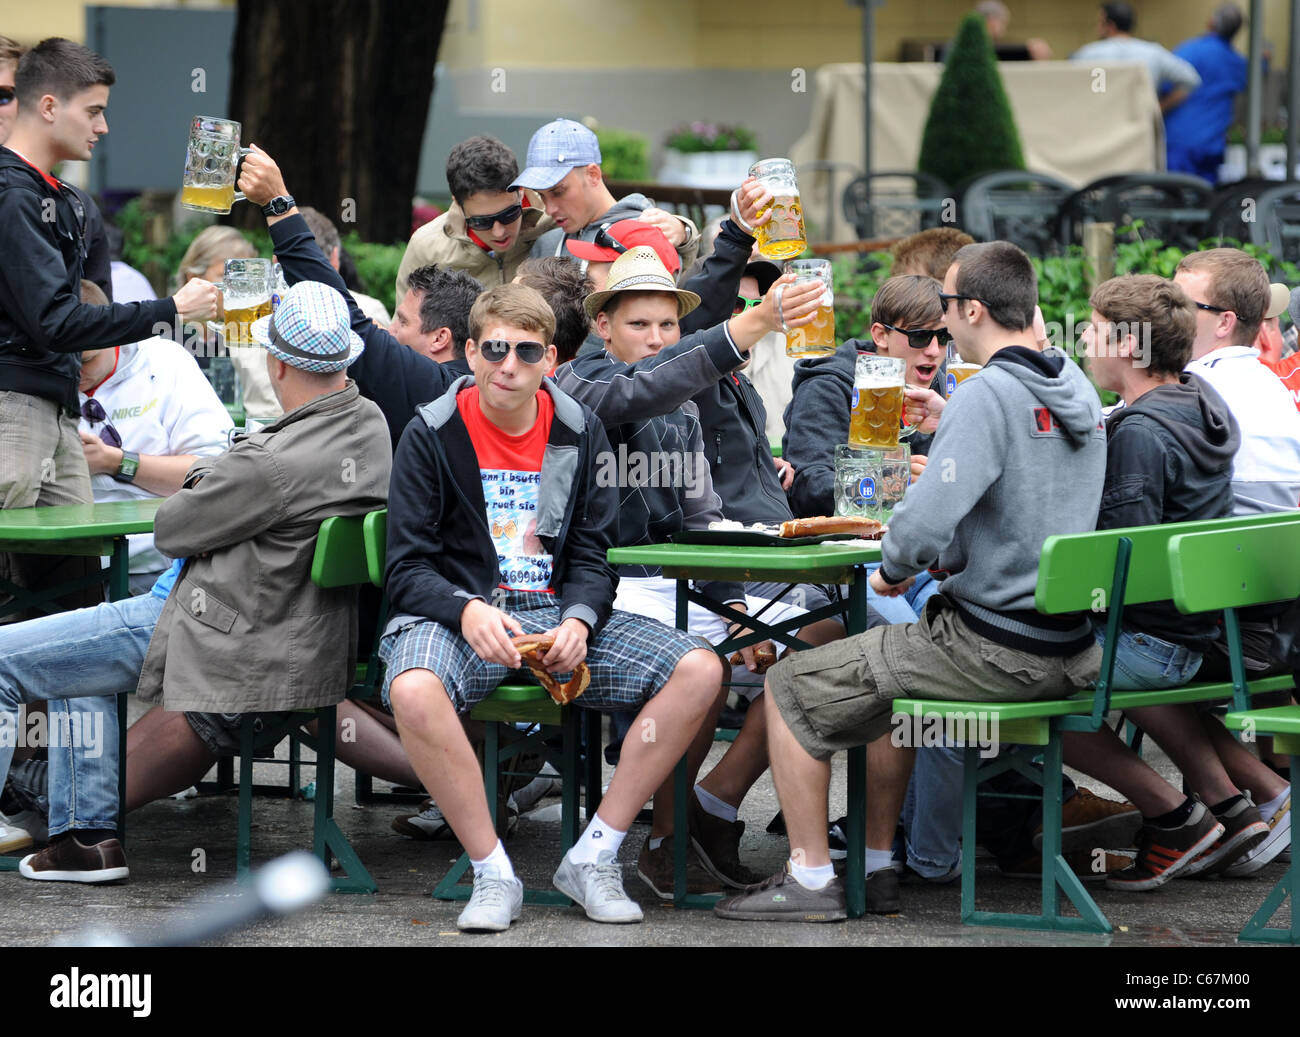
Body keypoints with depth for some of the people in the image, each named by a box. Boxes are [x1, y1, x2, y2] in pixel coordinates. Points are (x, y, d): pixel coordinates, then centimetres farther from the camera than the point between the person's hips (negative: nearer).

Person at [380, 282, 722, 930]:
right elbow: (407, 569, -5)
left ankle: (591, 858, -12)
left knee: (699, 671, -18)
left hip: (557, 615, 4)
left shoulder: (579, 433, 8)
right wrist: (467, 610, -26)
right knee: (414, 691, -40)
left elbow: (591, 559, 9)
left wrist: (578, 621, -14)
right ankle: (492, 873, -23)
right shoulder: (432, 434, -2)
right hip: (457, 615, -4)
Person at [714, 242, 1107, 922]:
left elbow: (925, 525, -27)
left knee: (791, 688, 5)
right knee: (896, 656, 35)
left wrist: (893, 570, -6)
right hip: (1067, 647, 9)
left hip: (992, 649, -9)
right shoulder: (1075, 388, 8)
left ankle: (810, 878, 8)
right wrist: (950, 554, 16)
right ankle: (874, 860, 35)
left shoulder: (987, 396, -20)